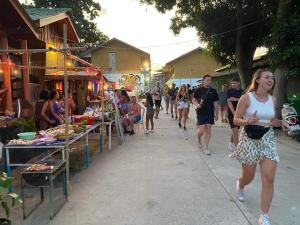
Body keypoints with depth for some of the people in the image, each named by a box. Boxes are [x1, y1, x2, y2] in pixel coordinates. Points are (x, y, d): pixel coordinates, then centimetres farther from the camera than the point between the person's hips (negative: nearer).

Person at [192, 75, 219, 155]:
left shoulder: (213, 91, 6)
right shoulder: (198, 90, -2)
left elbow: (215, 103, 11)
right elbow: (194, 100, 4)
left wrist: (216, 114, 10)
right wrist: (197, 105, -17)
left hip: (210, 113, 3)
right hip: (201, 113, -3)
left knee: (208, 130, 3)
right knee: (201, 130, -5)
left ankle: (206, 148, 13)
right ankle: (199, 140, 29)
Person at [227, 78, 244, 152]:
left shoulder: (242, 92, 8)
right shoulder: (229, 91, -2)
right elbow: (229, 102, -11)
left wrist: (236, 99, -19)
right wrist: (234, 113, -20)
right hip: (232, 114, -4)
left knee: (235, 131, 14)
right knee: (235, 131, -9)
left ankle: (231, 144, 32)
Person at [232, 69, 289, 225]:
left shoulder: (272, 99, 5)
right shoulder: (247, 97, -9)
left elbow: (271, 121, 16)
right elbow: (235, 120, -8)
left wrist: (280, 123, -5)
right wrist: (248, 121, -28)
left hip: (268, 139, 4)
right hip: (249, 138, -3)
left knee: (269, 178, -6)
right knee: (248, 177, 10)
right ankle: (240, 185, 49)